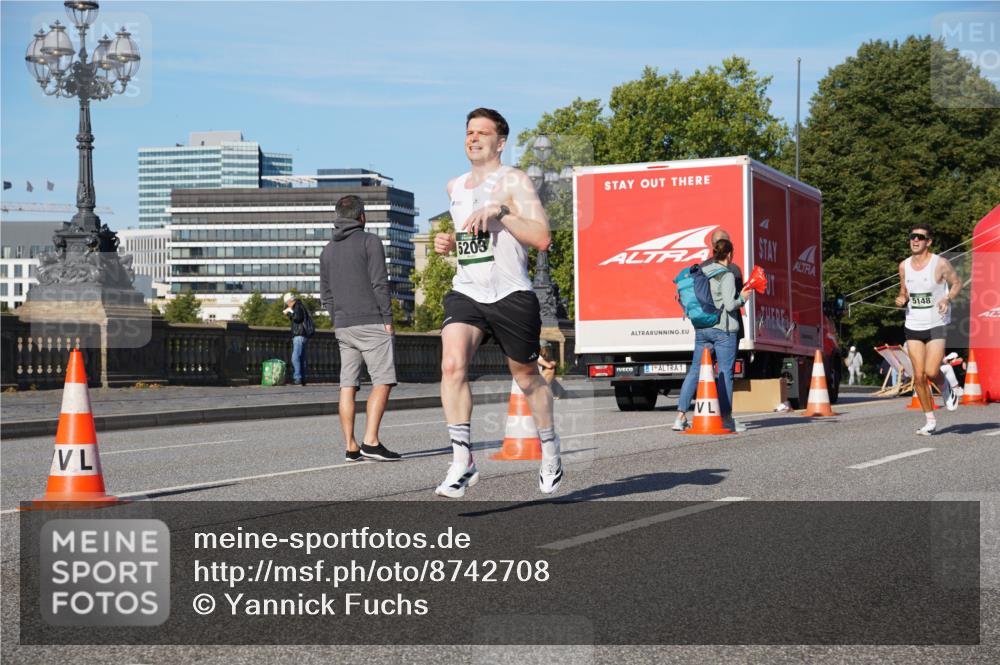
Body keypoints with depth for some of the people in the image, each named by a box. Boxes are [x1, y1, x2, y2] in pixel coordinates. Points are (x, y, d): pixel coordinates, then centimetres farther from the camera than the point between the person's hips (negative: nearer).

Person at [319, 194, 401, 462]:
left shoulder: (328, 250, 15)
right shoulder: (370, 241, -4)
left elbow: (325, 294, 15)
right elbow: (379, 283, -11)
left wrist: (338, 322, 18)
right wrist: (387, 319, -8)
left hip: (343, 327, 6)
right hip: (371, 323, -6)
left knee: (348, 386, 4)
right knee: (383, 381, -6)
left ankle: (351, 447, 2)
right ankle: (371, 441, -17)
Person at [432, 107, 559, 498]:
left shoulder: (513, 181, -4)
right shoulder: (455, 187, 16)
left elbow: (541, 238, -15)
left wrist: (500, 211, -23)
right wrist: (449, 243, 12)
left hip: (511, 296, -4)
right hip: (466, 293, 4)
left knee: (527, 378, 11)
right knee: (452, 364, -22)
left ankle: (550, 450, 36)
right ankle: (462, 462, -20)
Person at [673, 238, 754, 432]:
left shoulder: (702, 273, 8)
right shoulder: (726, 276, -11)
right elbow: (730, 305, -16)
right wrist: (742, 298, 2)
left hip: (702, 328, 6)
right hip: (723, 329, -6)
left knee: (695, 371, 8)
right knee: (725, 373, 2)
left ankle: (680, 416, 3)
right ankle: (725, 418, 6)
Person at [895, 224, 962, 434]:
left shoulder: (940, 263, -8)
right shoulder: (904, 266, 4)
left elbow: (957, 283, 4)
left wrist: (947, 299, -15)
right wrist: (901, 298, -5)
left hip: (936, 325, -4)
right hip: (913, 326, 4)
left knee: (931, 372, -15)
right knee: (919, 376, 0)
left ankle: (948, 391, 21)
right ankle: (930, 421, 12)